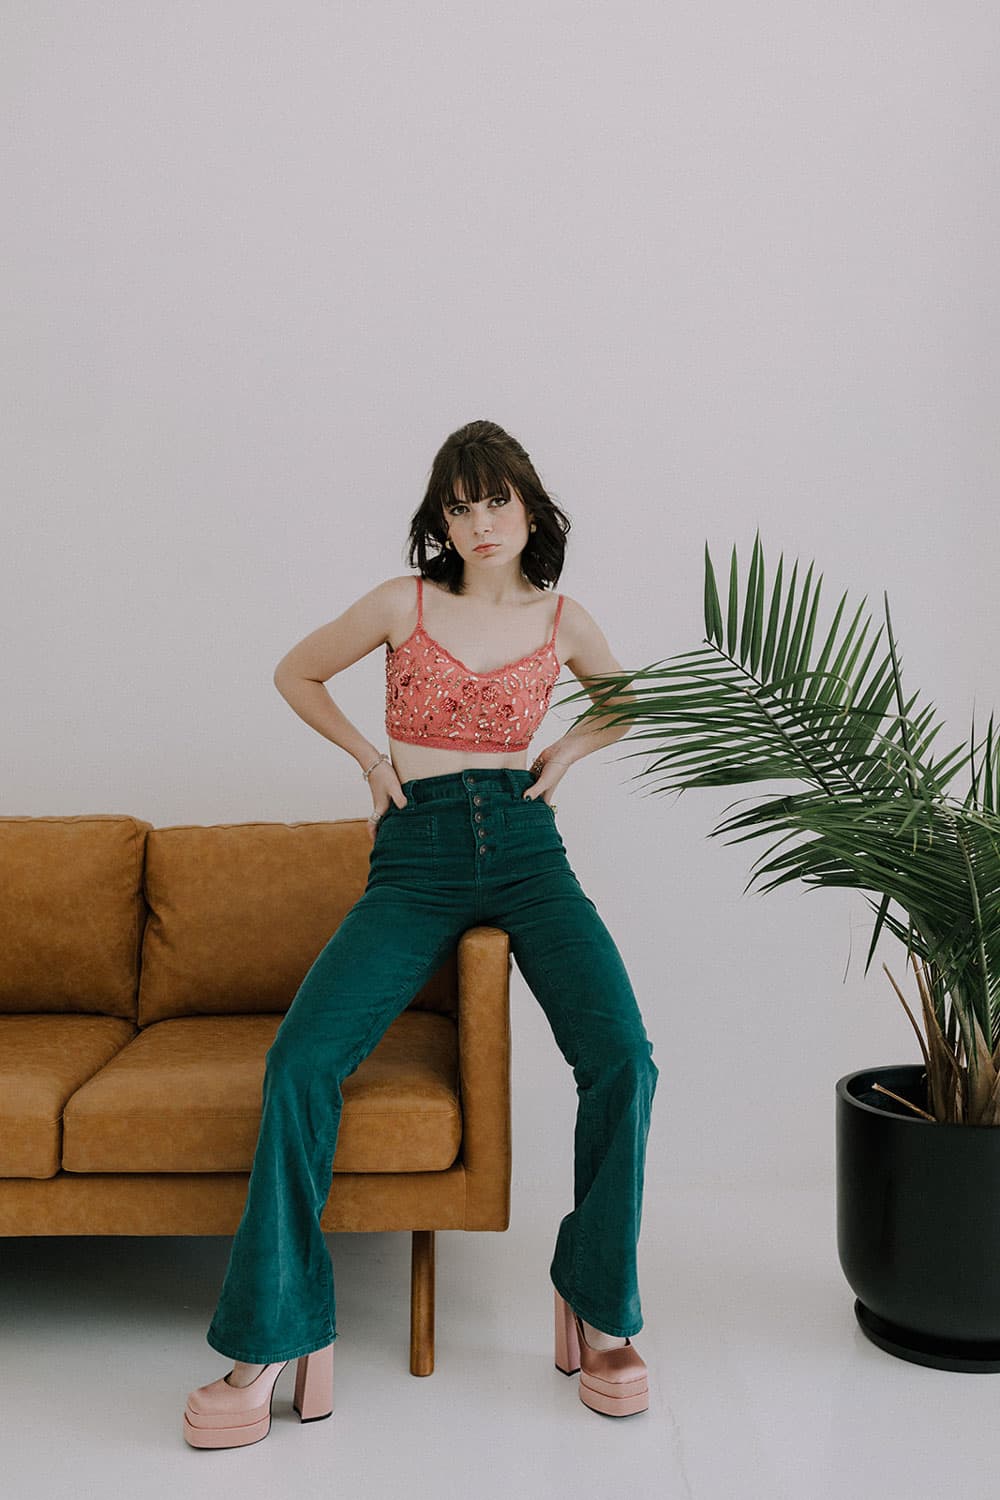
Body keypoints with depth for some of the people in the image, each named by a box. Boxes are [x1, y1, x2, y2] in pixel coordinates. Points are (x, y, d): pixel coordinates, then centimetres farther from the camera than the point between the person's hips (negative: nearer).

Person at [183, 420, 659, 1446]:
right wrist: (369, 756, 8)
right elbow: (296, 674, 18)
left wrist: (569, 751, 12)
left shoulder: (561, 620, 9)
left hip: (524, 844, 1)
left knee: (621, 1058, -23)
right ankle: (276, 1340, -10)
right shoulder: (404, 603, 4)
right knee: (301, 1058, -22)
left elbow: (624, 699, 30)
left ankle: (600, 1306, -2)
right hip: (417, 856, -1)